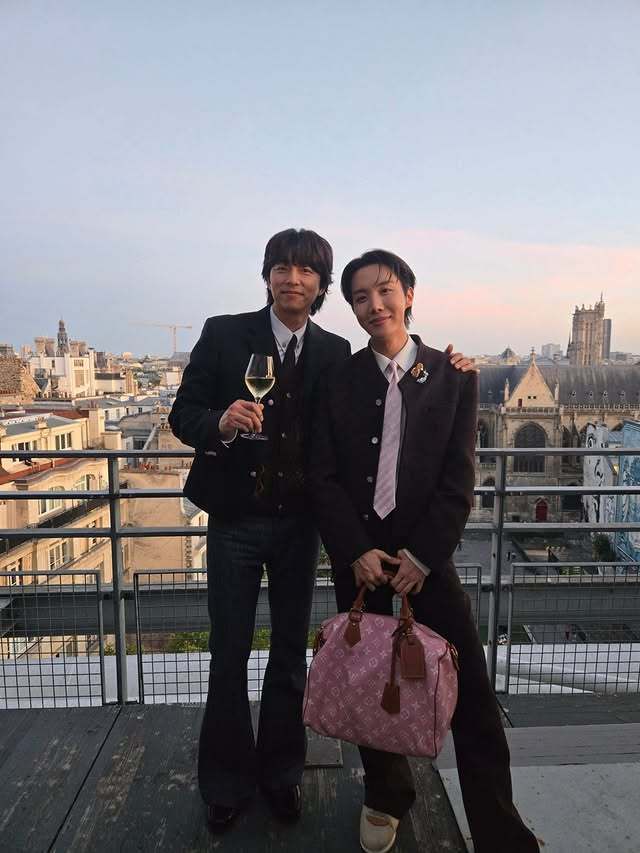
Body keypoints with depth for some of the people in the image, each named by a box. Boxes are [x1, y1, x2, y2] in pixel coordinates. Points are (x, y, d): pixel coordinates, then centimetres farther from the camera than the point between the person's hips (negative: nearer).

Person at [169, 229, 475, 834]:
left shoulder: (335, 353, 2)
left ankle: (280, 772, 38)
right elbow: (182, 414, -4)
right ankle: (226, 782, 34)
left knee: (291, 651, 15)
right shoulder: (224, 335, -3)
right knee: (229, 654, 11)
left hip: (299, 521, 2)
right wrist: (220, 422, -27)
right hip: (235, 519, -1)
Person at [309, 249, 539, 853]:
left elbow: (458, 480, -5)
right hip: (357, 551, 2)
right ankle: (386, 798, 37)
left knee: (471, 696, 1)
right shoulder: (338, 381, 1)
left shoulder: (454, 378, -1)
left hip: (425, 550, -1)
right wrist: (357, 552, -10)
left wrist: (421, 555, -11)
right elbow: (323, 478, -2)